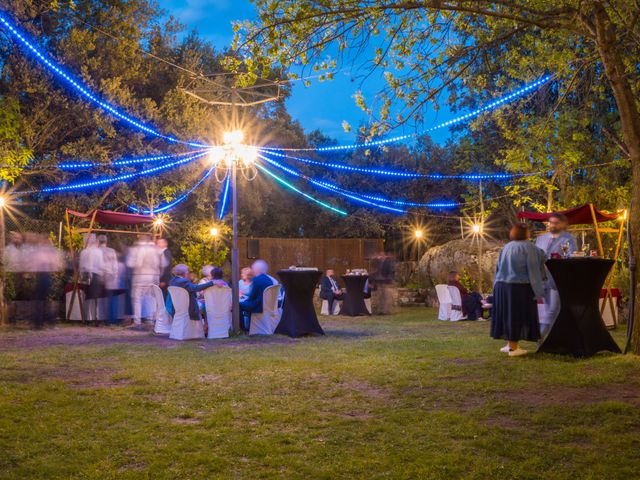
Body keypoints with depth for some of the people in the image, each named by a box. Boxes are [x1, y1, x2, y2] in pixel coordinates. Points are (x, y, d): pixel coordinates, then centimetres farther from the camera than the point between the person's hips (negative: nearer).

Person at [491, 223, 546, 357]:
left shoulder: (506, 248, 11)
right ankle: (513, 347, 2)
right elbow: (534, 270, -10)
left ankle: (510, 344, 21)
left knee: (508, 314, 14)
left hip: (501, 286, 6)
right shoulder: (528, 247, -8)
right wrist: (538, 291, -6)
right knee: (518, 315, 0)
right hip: (520, 287, -6)